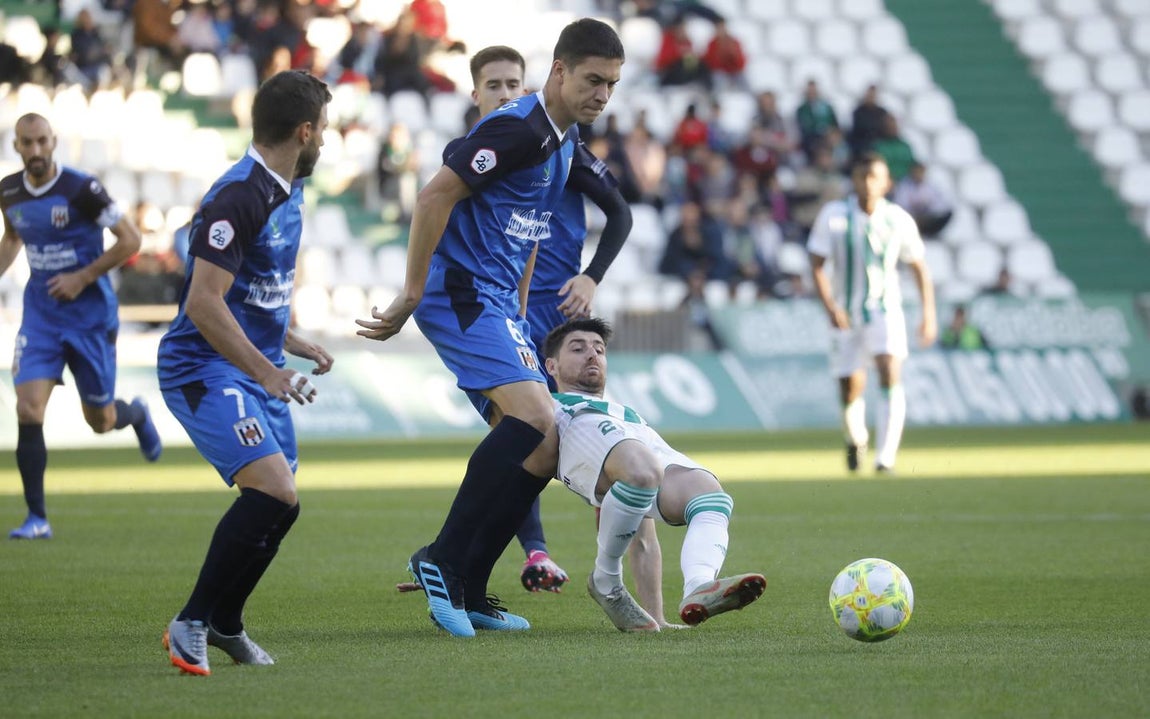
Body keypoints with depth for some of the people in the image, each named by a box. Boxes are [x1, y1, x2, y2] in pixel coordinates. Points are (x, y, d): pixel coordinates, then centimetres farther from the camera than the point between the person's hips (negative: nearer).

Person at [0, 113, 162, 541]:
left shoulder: (81, 189, -16)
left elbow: (130, 239, -11)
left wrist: (83, 277, -16)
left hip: (90, 316, -3)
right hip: (40, 314, 3)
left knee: (100, 421, 8)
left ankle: (137, 415, 47)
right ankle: (37, 518, -6)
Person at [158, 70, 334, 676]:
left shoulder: (287, 191, 11)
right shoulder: (238, 196, -20)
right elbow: (204, 302, -24)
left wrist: (291, 343, 24)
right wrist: (267, 372, -25)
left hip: (257, 370, 10)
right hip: (204, 370, -10)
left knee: (277, 502, 10)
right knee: (274, 493, -22)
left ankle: (224, 623, 28)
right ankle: (191, 623, -13)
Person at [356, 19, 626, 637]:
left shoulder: (563, 143, 16)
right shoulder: (517, 129, -15)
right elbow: (435, 198, -19)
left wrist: (517, 316, 22)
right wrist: (411, 296, -17)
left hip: (497, 304, 10)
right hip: (461, 292, -10)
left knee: (540, 444, 6)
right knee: (539, 424, -23)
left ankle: (465, 591, 10)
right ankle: (444, 559, -15)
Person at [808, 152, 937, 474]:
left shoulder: (899, 220, -5)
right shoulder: (833, 216, -8)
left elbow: (919, 267, 6)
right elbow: (817, 266, -7)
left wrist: (929, 315, 3)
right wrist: (831, 306, -21)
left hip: (885, 309, -1)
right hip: (846, 313, 1)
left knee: (890, 373, -23)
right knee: (850, 390, 4)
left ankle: (885, 457, -24)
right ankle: (856, 440, 38)